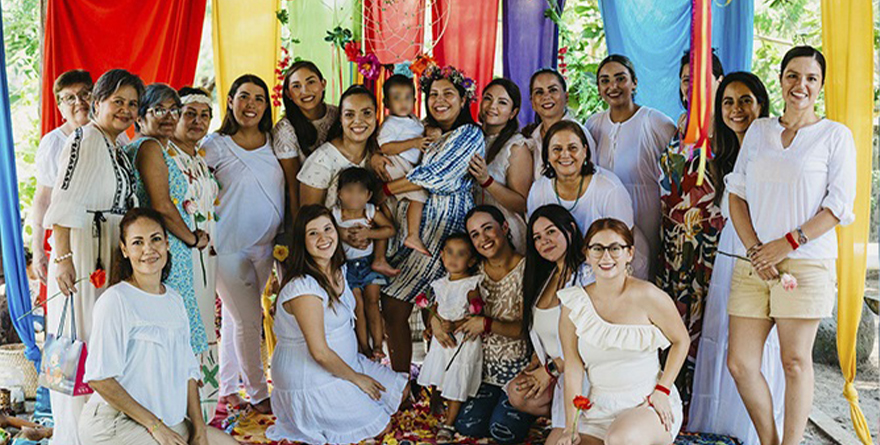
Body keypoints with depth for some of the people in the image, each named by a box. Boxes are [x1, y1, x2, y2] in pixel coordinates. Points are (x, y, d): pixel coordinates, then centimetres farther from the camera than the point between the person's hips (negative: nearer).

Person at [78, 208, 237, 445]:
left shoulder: (175, 300, 10)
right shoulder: (115, 300, -13)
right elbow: (99, 378, -18)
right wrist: (155, 426, -17)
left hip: (170, 420, 7)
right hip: (114, 423, -7)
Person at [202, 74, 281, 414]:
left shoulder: (273, 142, 6)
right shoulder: (214, 146, -7)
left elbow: (283, 191, 14)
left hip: (265, 245, 5)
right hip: (228, 246, -4)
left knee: (235, 317, 17)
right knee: (249, 320, -1)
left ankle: (227, 387, 30)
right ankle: (257, 393, 15)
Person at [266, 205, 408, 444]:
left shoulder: (337, 269, 1)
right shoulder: (303, 287, -28)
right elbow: (320, 352, -26)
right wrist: (356, 378, -13)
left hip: (341, 362, 9)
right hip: (310, 383, -9)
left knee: (399, 391, 13)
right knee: (379, 426, -5)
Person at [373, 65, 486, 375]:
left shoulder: (470, 135, -4)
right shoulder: (424, 130, 18)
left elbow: (432, 176, -13)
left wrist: (384, 190, -8)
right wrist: (376, 156, -3)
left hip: (442, 227, -7)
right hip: (408, 223, 7)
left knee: (394, 306, -11)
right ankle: (401, 379, 11)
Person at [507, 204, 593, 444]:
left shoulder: (588, 274, -15)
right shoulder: (548, 276, 11)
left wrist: (550, 370, -15)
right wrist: (534, 364, 2)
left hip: (584, 371, -8)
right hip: (553, 368, 8)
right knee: (518, 394, -18)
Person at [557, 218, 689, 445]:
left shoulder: (647, 296, -9)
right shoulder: (574, 304, -2)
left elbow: (681, 341, 4)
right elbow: (573, 368, -2)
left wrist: (662, 390, -6)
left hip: (648, 404, -3)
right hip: (599, 410, 4)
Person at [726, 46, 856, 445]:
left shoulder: (835, 135, 3)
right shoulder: (758, 131, 13)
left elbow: (840, 204, -4)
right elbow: (736, 193, 10)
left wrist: (787, 243, -12)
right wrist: (754, 249, -4)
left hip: (806, 263, -3)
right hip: (754, 262, 4)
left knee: (795, 361, 2)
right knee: (740, 363, 2)